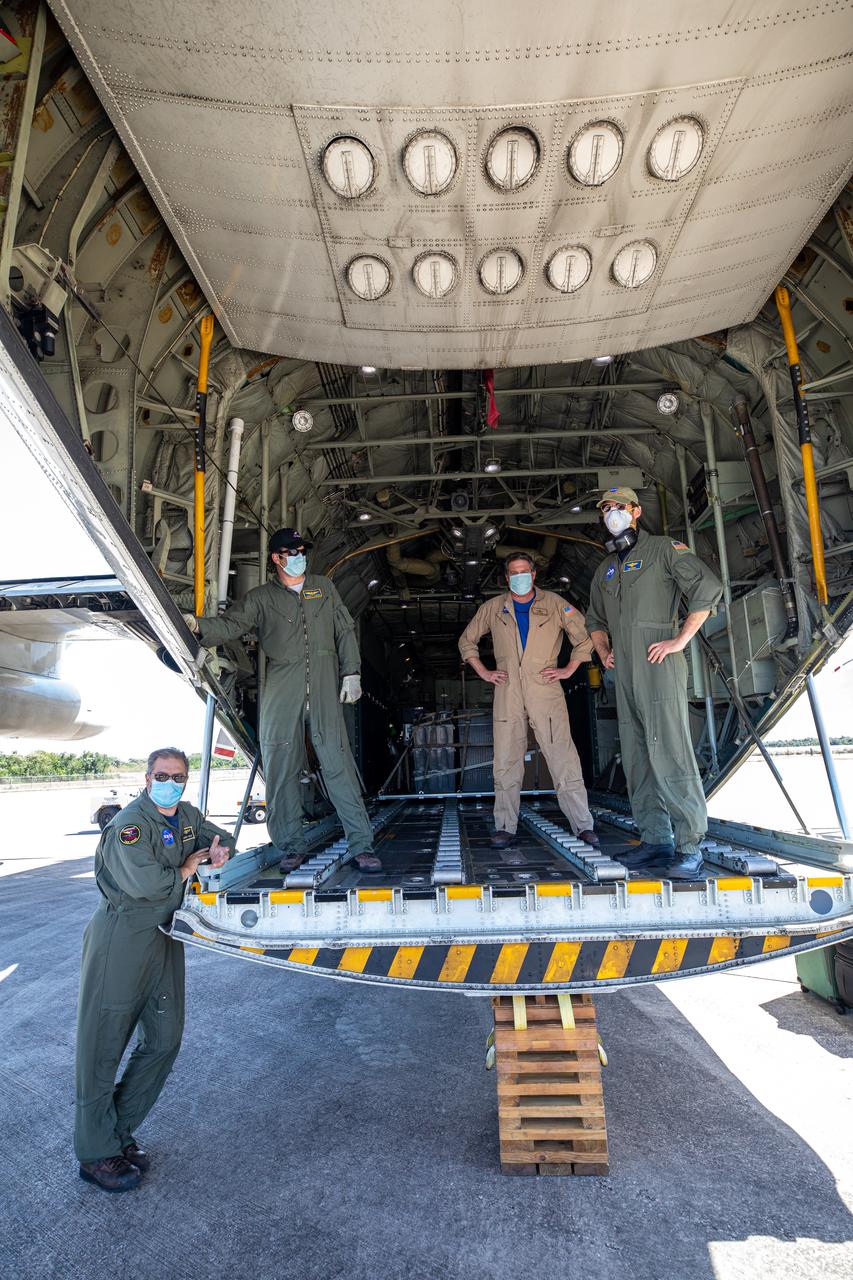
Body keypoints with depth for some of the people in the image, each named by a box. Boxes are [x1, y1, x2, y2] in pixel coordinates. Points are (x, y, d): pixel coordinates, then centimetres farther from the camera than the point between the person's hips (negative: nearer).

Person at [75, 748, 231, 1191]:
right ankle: (96, 1154, 21)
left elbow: (219, 835, 24)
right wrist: (191, 865, -14)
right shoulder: (130, 823, -19)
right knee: (103, 1043, 4)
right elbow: (144, 883, -30)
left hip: (165, 937, 8)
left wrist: (219, 847, -1)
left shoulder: (187, 815, 5)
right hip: (121, 939, -8)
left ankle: (120, 1131, 30)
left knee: (165, 1039, 12)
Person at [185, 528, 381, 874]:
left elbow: (345, 631, 17)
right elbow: (230, 624, -3)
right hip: (281, 695, 0)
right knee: (282, 770, 2)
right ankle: (291, 847, 16)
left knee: (339, 765, -4)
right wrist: (199, 625, -24)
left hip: (324, 692, 0)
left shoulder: (324, 587, 17)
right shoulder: (261, 597, 10)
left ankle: (361, 846, 1)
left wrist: (351, 672, 8)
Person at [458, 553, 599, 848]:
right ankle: (505, 827, 9)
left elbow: (585, 637, 11)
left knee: (563, 757, -6)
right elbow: (466, 641, 22)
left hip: (545, 689, -2)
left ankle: (583, 826, 1)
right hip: (507, 692, 2)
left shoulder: (555, 605, 8)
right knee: (506, 762, 2)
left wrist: (568, 669, 2)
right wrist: (483, 672, 11)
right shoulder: (493, 608, 12)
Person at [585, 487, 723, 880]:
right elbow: (594, 619, 34)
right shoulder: (605, 568, 24)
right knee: (636, 759, 5)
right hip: (625, 673, 7)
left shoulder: (664, 549, 5)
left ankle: (689, 847, -6)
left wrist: (680, 640, -12)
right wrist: (603, 652, 17)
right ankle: (656, 841, 12)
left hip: (659, 665, -7)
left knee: (670, 752, -12)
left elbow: (708, 587, -7)